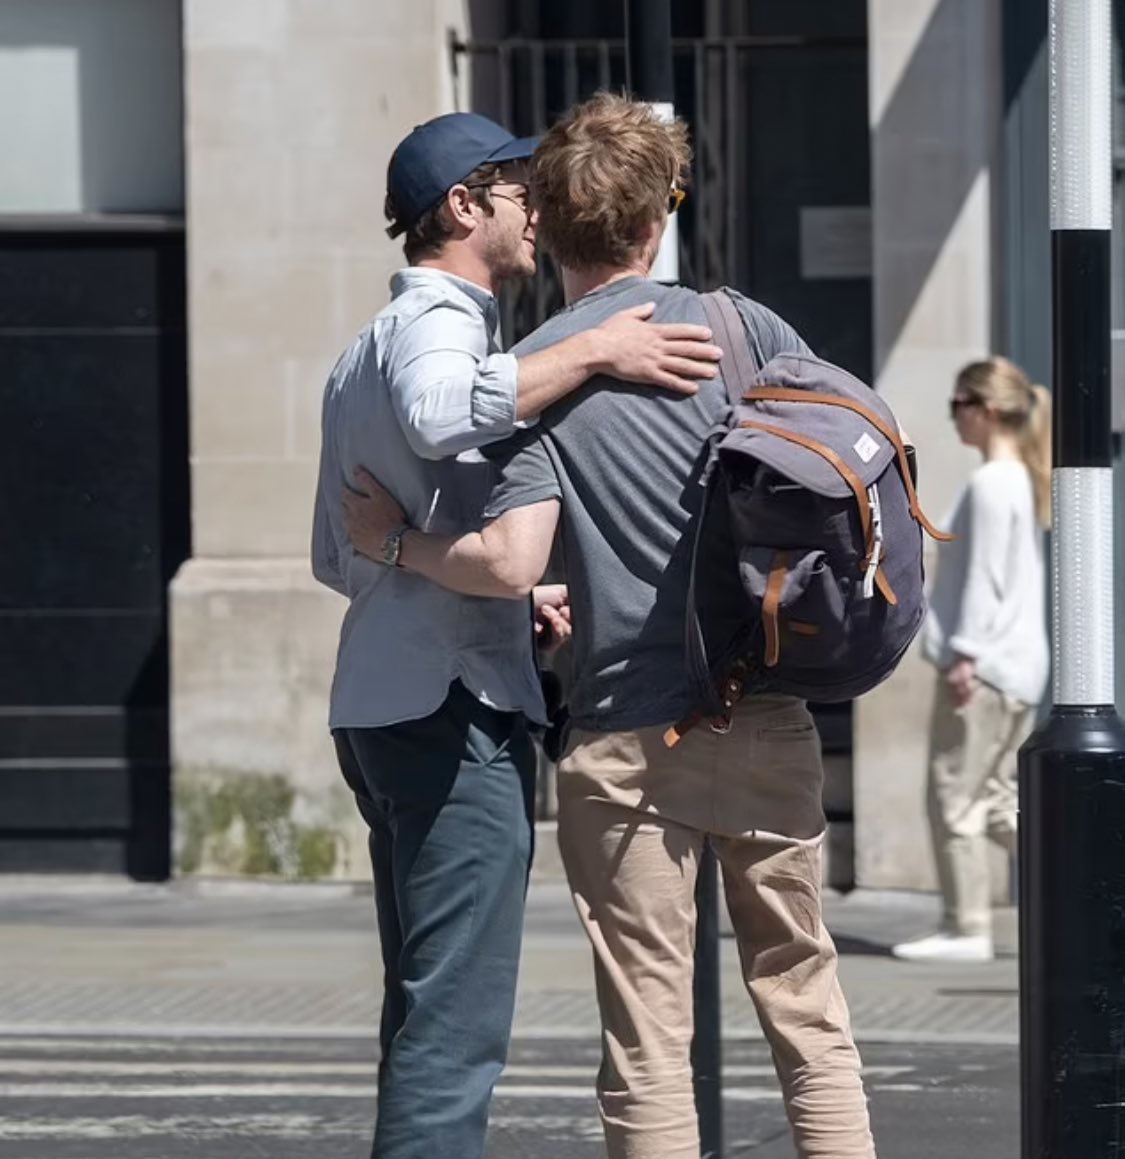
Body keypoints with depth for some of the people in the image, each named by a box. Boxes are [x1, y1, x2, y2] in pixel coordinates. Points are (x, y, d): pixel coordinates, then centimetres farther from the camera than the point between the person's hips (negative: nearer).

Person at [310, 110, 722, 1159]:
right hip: (454, 707, -10)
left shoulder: (367, 350, 24)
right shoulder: (437, 323, -8)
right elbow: (440, 415, -35)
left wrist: (509, 598, 24)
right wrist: (595, 352, -30)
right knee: (456, 1020, -12)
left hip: (378, 705, 10)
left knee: (426, 1013, 14)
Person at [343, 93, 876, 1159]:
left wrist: (392, 540, 0)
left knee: (649, 1044, 1)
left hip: (625, 743, -3)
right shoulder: (743, 329, 3)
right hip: (769, 724, 3)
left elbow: (509, 564, -18)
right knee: (807, 1012, 11)